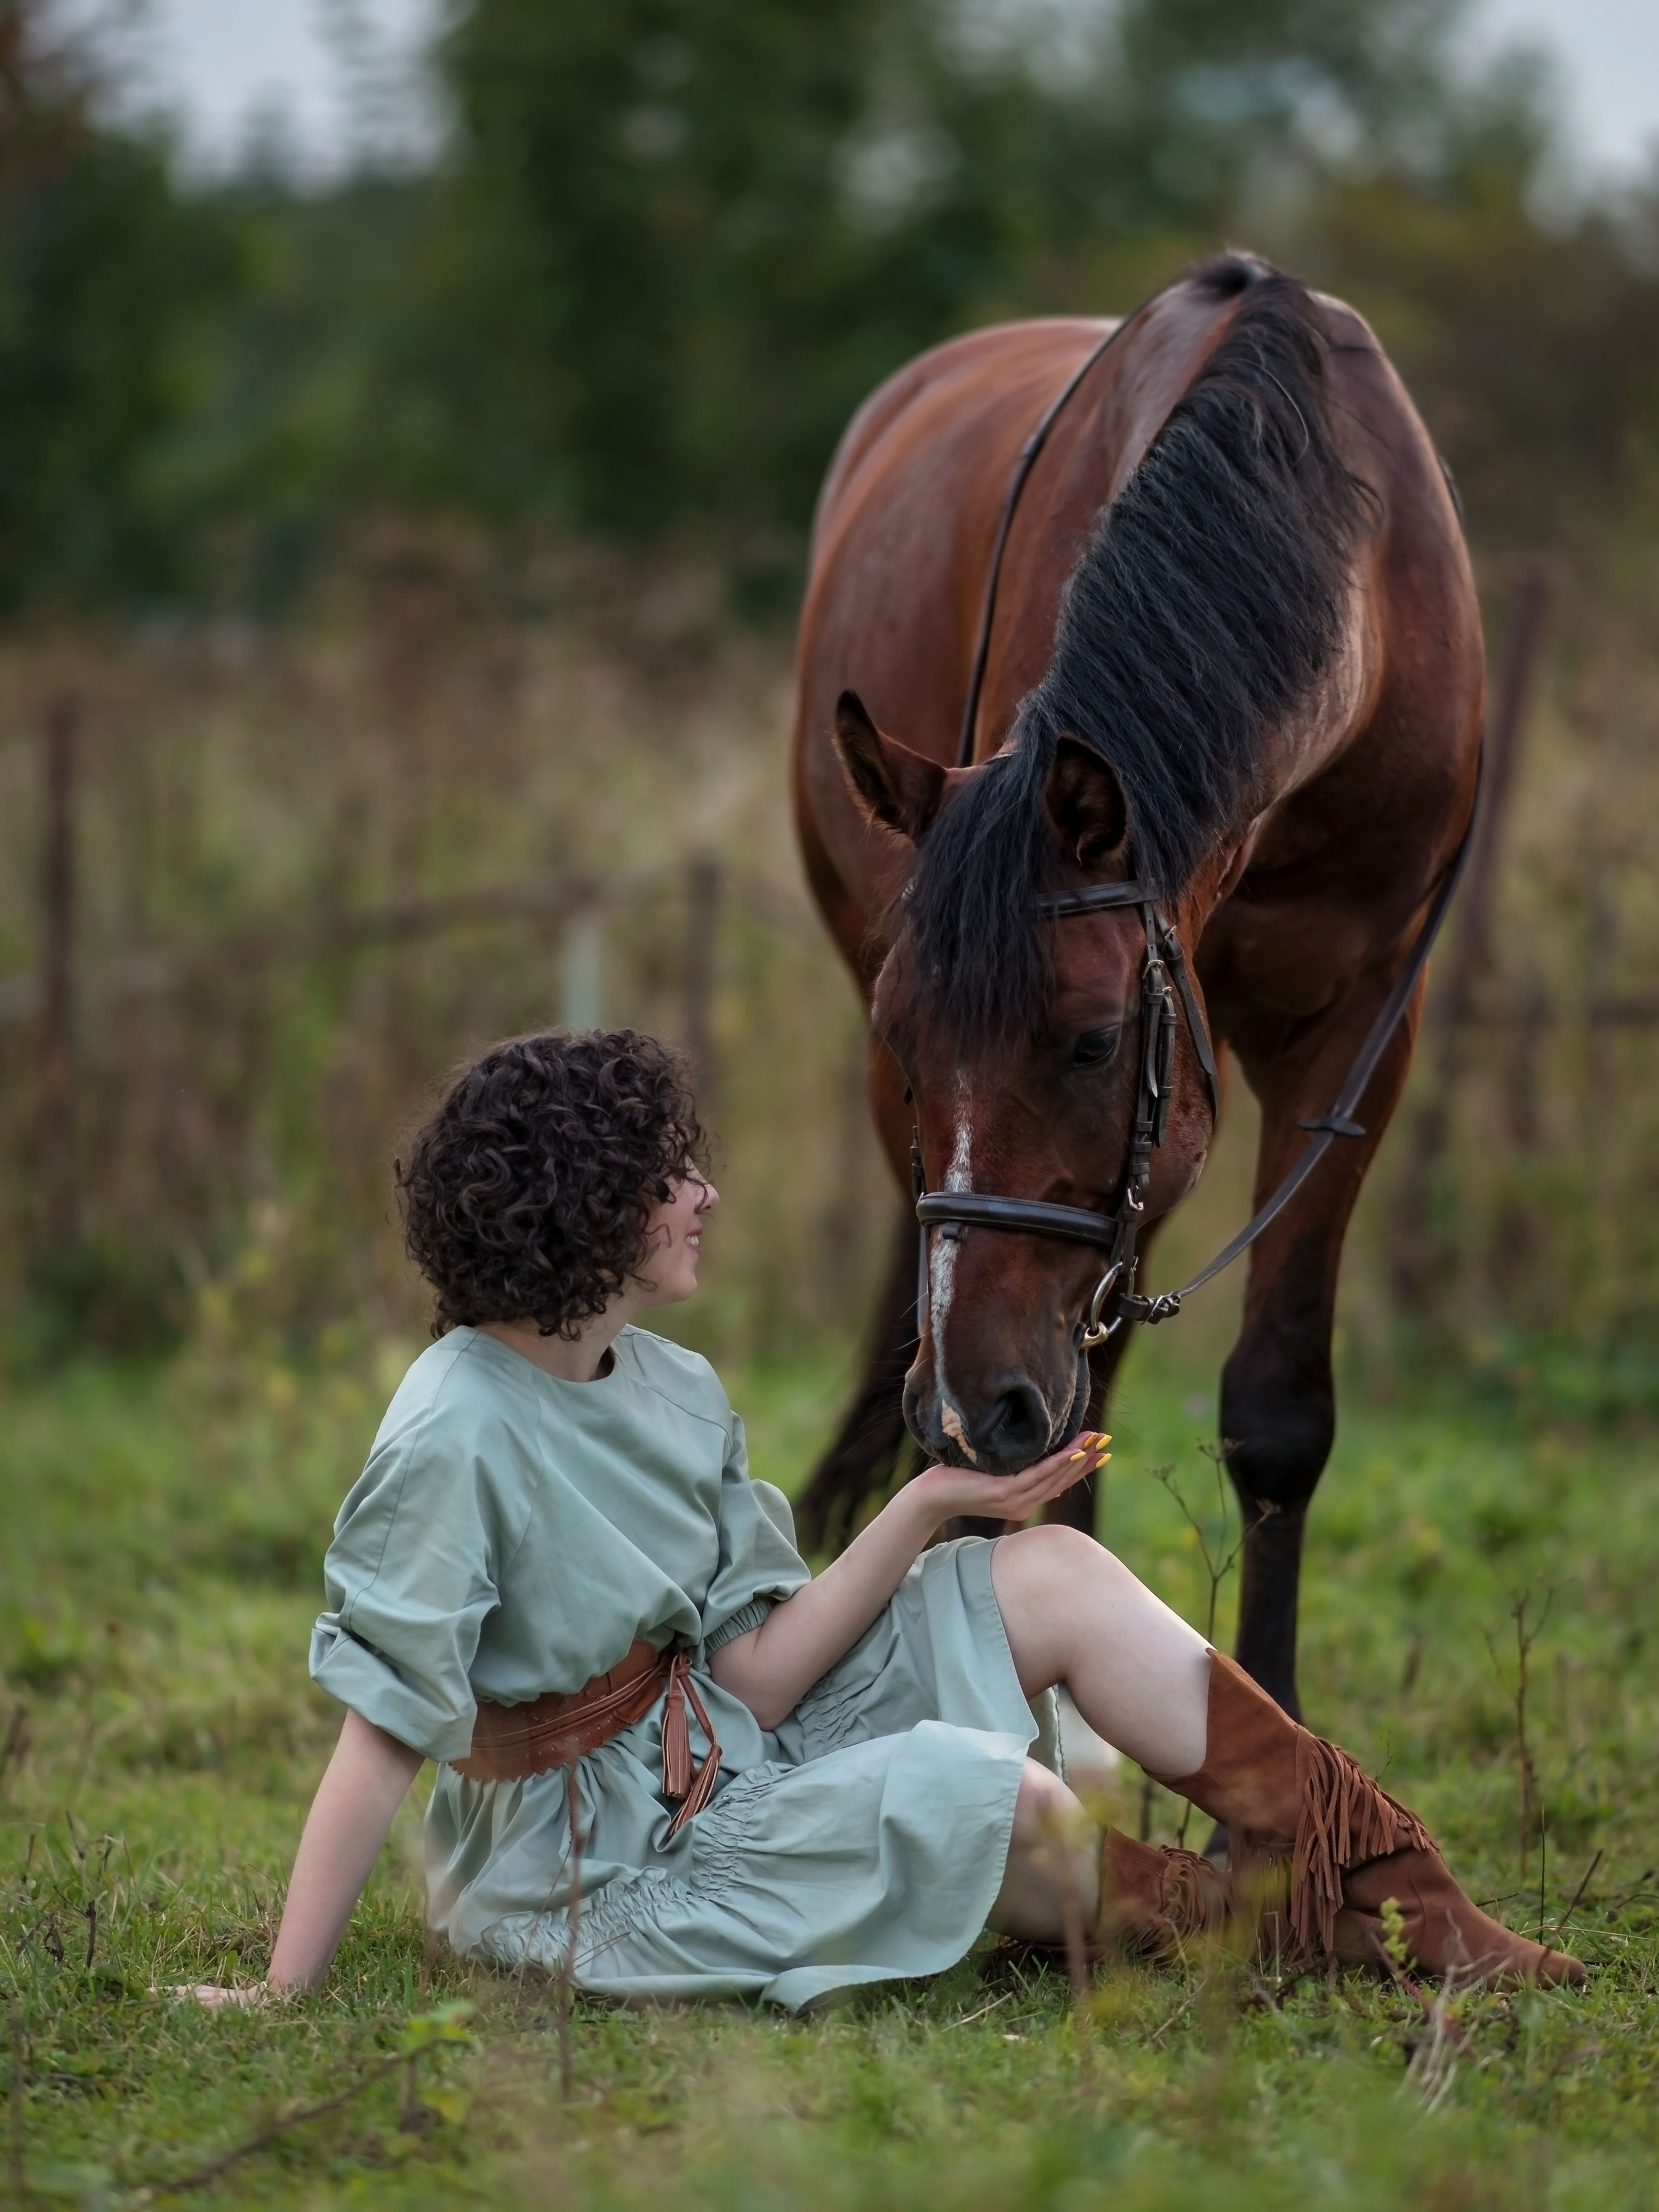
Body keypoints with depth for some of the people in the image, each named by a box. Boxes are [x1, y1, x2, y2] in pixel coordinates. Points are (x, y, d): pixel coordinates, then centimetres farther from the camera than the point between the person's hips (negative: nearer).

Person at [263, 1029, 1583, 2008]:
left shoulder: (674, 1392, 3)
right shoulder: (455, 1436, -23)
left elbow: (752, 1677, 0)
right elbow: (386, 1729, -23)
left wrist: (930, 1510, -7)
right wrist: (285, 1995, -23)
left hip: (719, 1761, 9)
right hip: (593, 1864, -9)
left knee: (1052, 1579, -1)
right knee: (985, 1795, -28)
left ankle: (1404, 1894, -1)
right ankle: (1270, 1924, 3)